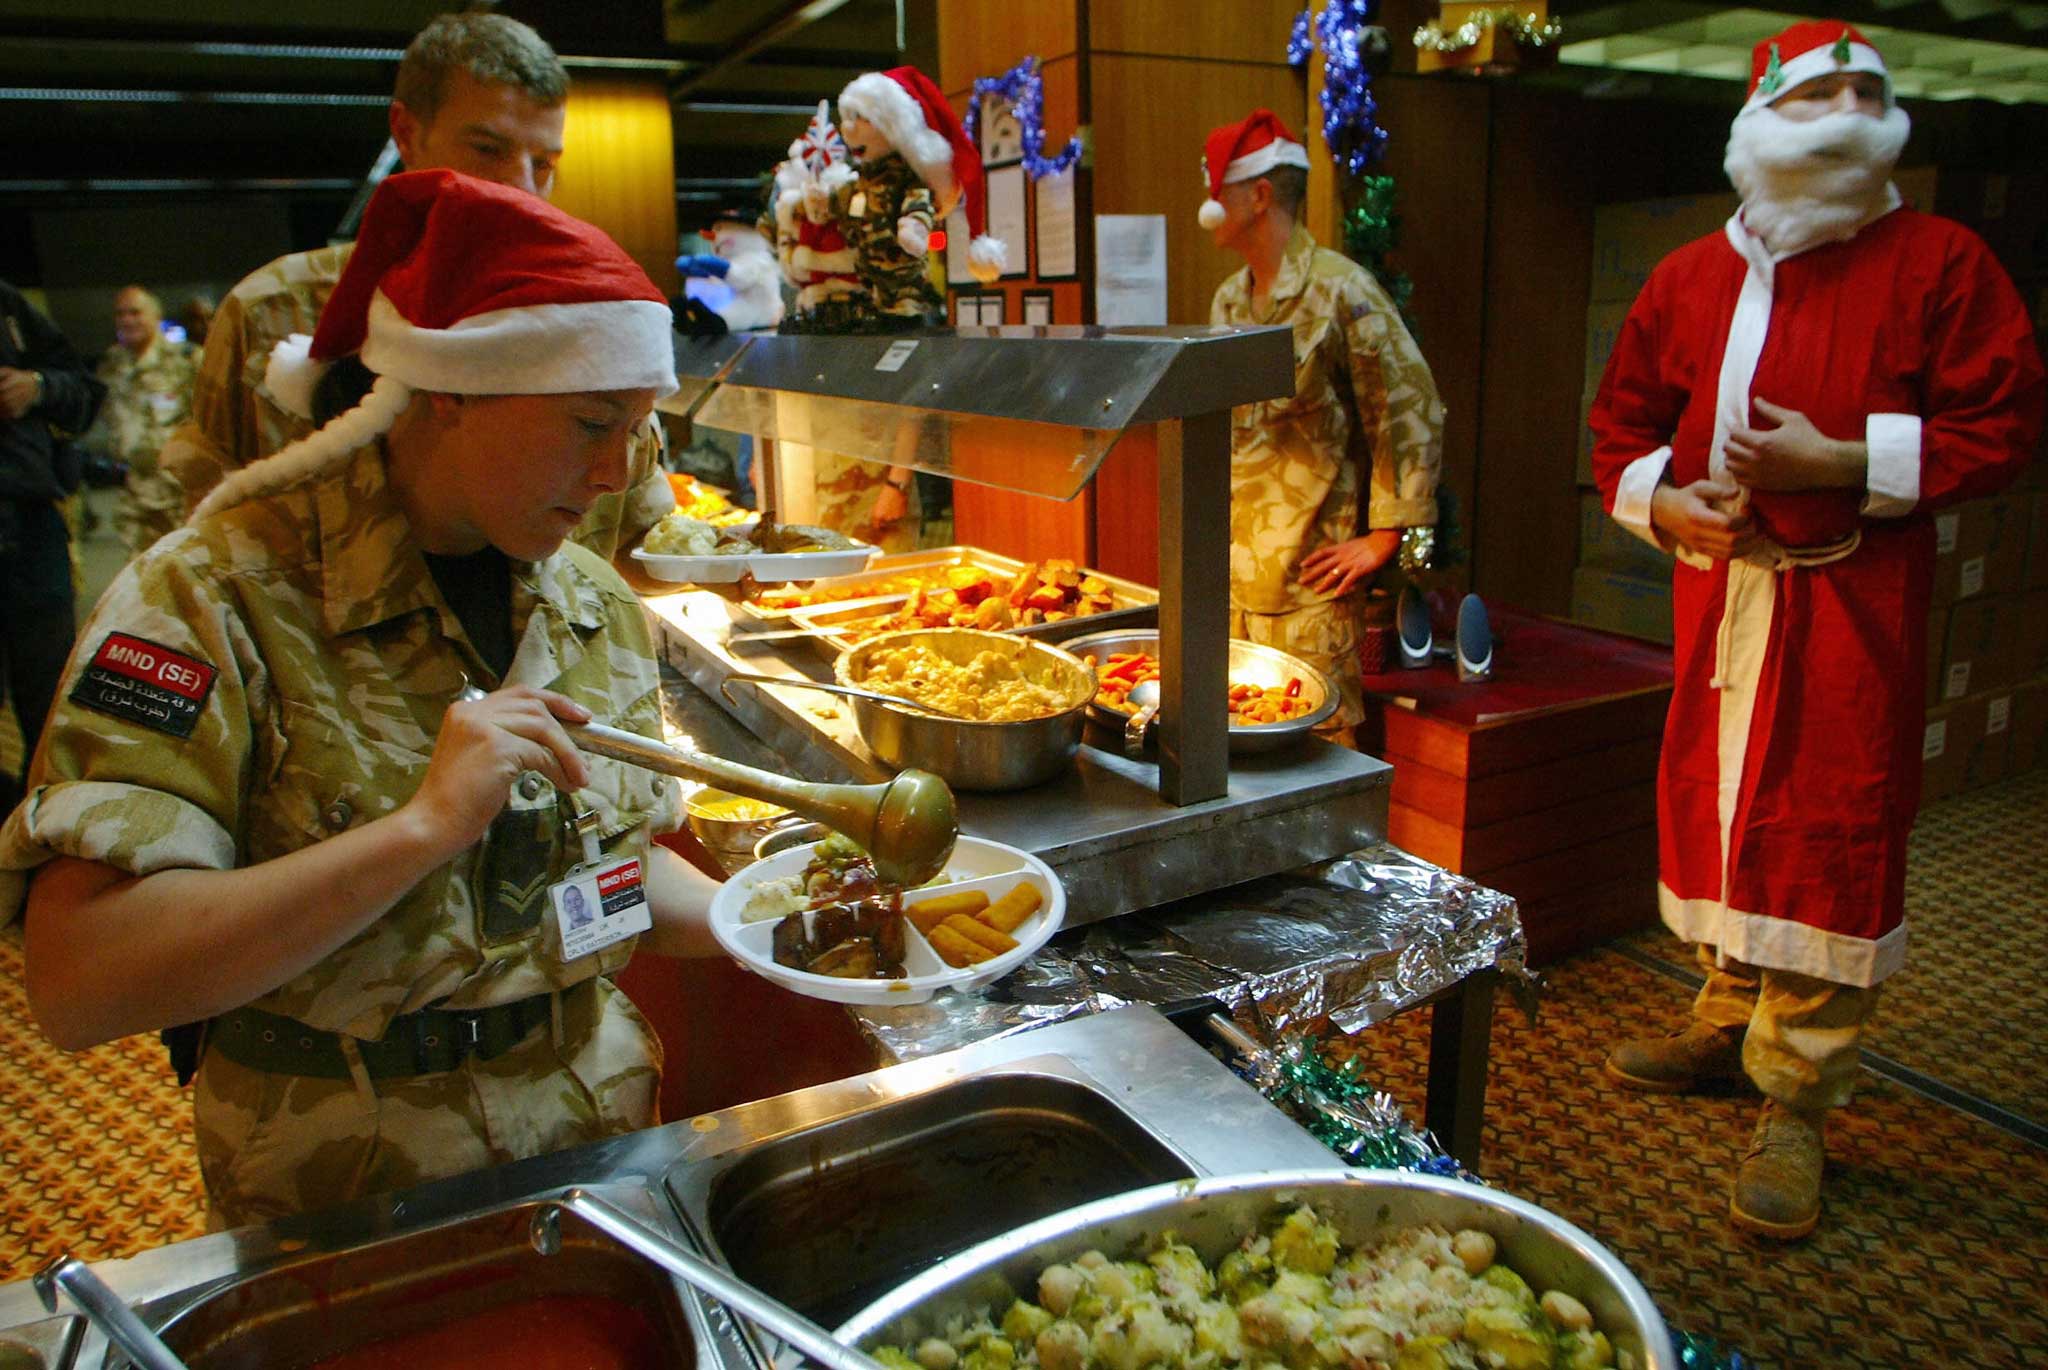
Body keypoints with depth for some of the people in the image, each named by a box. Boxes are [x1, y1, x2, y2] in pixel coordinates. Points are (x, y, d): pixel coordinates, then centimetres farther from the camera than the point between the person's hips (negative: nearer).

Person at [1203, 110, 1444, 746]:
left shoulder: (1340, 291, -11)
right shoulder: (1228, 300, 13)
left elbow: (1413, 412, -11)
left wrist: (1383, 539, -11)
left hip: (1309, 578, -7)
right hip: (1233, 573, 7)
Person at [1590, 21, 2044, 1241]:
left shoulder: (1939, 262, 0)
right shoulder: (1691, 279, 11)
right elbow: (1624, 420, 17)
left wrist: (1843, 462, -16)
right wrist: (1661, 498, -3)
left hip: (1856, 599, -4)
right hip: (1719, 587, 5)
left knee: (1832, 835, -5)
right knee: (1717, 804, 12)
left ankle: (1798, 1103, 4)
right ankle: (1729, 1021, 31)